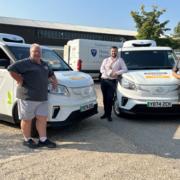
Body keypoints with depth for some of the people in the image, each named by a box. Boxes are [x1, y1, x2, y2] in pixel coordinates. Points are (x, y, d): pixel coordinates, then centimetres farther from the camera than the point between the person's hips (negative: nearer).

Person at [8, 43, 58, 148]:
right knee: (27, 119, 4)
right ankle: (27, 140, 19)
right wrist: (20, 80, -15)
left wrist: (54, 80, 15)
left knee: (42, 118, 7)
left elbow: (50, 73, 34)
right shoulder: (25, 63, -6)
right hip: (28, 97, -7)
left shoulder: (44, 64, 18)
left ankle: (43, 140, 17)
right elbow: (11, 69, -15)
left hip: (42, 98, 7)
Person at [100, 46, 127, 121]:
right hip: (104, 80, 3)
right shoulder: (106, 60, 16)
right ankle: (105, 113, 19)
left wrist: (117, 73, -17)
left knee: (110, 98, -8)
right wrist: (108, 72, -14)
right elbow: (101, 69, 4)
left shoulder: (120, 60, 9)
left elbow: (125, 69, -2)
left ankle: (109, 115, 1)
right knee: (105, 98, 8)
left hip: (112, 81, -3)